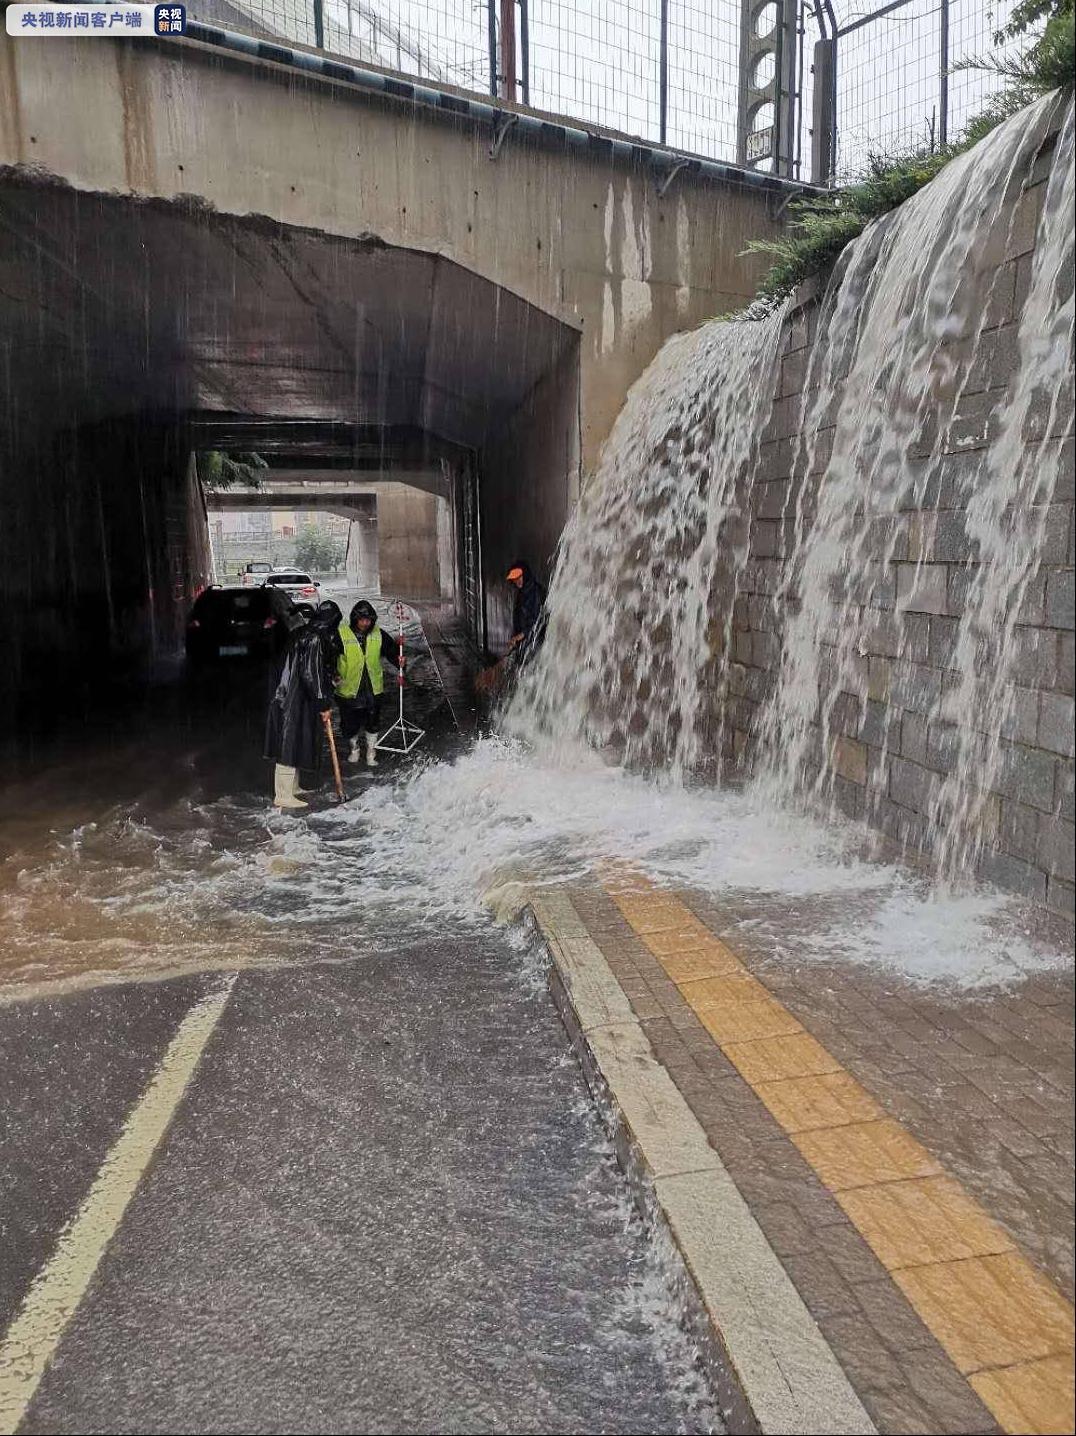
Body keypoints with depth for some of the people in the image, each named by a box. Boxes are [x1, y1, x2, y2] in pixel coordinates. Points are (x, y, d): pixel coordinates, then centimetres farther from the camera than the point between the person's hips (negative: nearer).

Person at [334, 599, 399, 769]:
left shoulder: (378, 634, -2)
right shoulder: (341, 634, -13)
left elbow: (391, 650, 10)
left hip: (373, 689, 2)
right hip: (348, 690, -2)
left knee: (373, 723, 14)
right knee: (350, 725, 10)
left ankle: (371, 749, 37)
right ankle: (354, 747, 40)